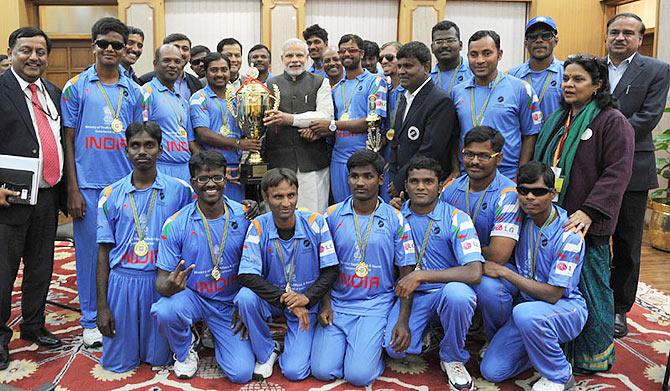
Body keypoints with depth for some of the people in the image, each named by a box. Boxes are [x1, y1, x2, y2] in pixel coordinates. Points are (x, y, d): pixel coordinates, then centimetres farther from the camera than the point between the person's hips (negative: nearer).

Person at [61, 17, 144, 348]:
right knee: (90, 252, 6)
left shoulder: (133, 91, 9)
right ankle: (91, 320, 20)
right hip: (88, 185, -2)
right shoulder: (76, 87, 2)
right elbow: (68, 140, 1)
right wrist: (73, 189, -5)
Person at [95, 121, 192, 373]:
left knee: (159, 359, 8)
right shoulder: (112, 194, 3)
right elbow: (104, 251, 5)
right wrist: (101, 305, 1)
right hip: (122, 279, 2)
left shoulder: (179, 190, -1)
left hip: (163, 282, -1)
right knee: (117, 363, 9)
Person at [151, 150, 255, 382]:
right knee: (165, 311, -35)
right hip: (192, 296, 0)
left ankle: (216, 336, 23)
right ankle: (184, 352, 2)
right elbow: (162, 280, -10)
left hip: (230, 304, 1)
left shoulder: (243, 216, -9)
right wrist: (170, 286, -35)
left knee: (241, 373, -12)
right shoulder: (176, 224, -12)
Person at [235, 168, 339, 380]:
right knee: (245, 297, -32)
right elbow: (247, 276, -20)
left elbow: (331, 270, -9)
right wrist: (285, 299, -27)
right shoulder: (258, 227, -14)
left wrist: (306, 298, -23)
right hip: (270, 299, 1)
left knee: (294, 371, -13)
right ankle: (266, 353, -5)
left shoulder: (315, 223, -14)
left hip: (306, 303, -1)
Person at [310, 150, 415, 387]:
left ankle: (373, 343, 16)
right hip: (337, 302, 2)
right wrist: (325, 304, -2)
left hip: (376, 304, -2)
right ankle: (343, 340, 20)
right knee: (322, 371, -10)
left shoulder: (395, 219, -2)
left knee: (359, 375, -15)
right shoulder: (332, 215, 2)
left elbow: (406, 272, 0)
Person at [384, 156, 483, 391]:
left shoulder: (456, 219, -10)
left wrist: (421, 275, -27)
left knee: (457, 293, -38)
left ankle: (453, 358, -8)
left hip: (447, 289, -2)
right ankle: (428, 329, 17)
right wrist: (403, 320, -7)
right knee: (395, 347, -21)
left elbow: (474, 273, -22)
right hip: (412, 295, 3)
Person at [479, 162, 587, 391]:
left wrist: (503, 272, -22)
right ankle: (543, 347, 16)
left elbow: (552, 294, -22)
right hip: (526, 303, 5)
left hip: (566, 307, -5)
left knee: (526, 313, -39)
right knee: (491, 371, -9)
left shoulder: (569, 235, -20)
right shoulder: (521, 219, -3)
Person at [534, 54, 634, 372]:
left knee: (589, 288, 3)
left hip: (587, 225, -6)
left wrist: (588, 212, -22)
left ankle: (594, 356, 21)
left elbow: (617, 173, -14)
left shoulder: (612, 121, -6)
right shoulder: (556, 120, 16)